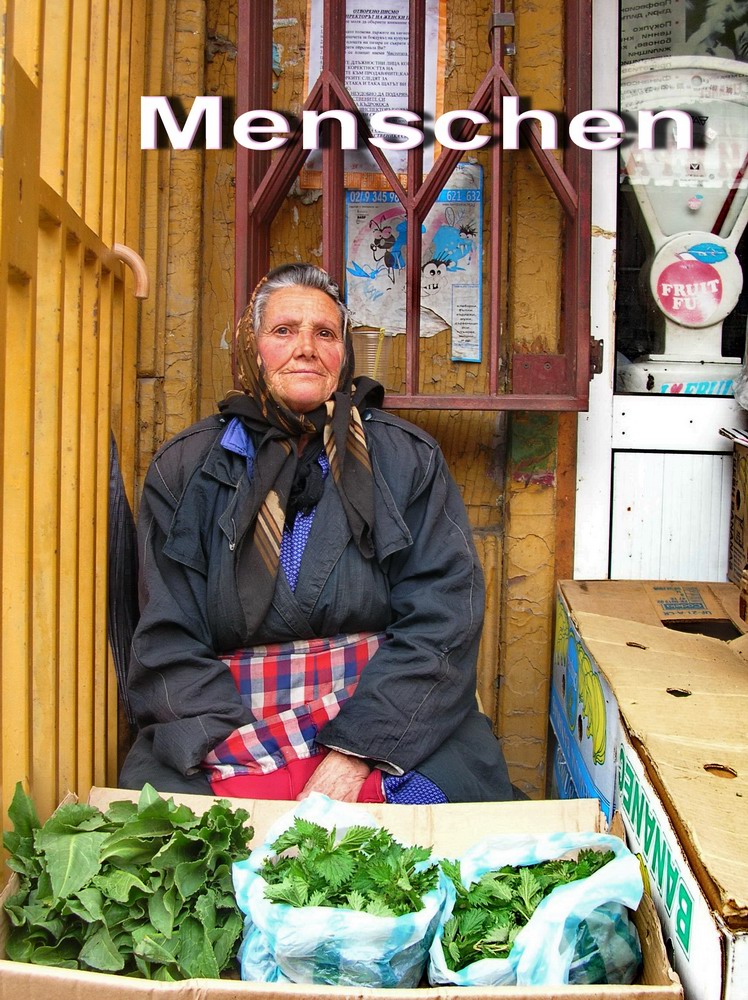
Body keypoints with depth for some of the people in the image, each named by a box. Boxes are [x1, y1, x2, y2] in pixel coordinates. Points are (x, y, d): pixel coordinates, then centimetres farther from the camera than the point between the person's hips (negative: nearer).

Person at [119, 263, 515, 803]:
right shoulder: (184, 470, 7)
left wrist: (357, 751, -14)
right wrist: (243, 758, -14)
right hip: (231, 733, 0)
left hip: (390, 729, 0)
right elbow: (167, 642, 1)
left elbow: (442, 619, -3)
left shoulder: (408, 459, 6)